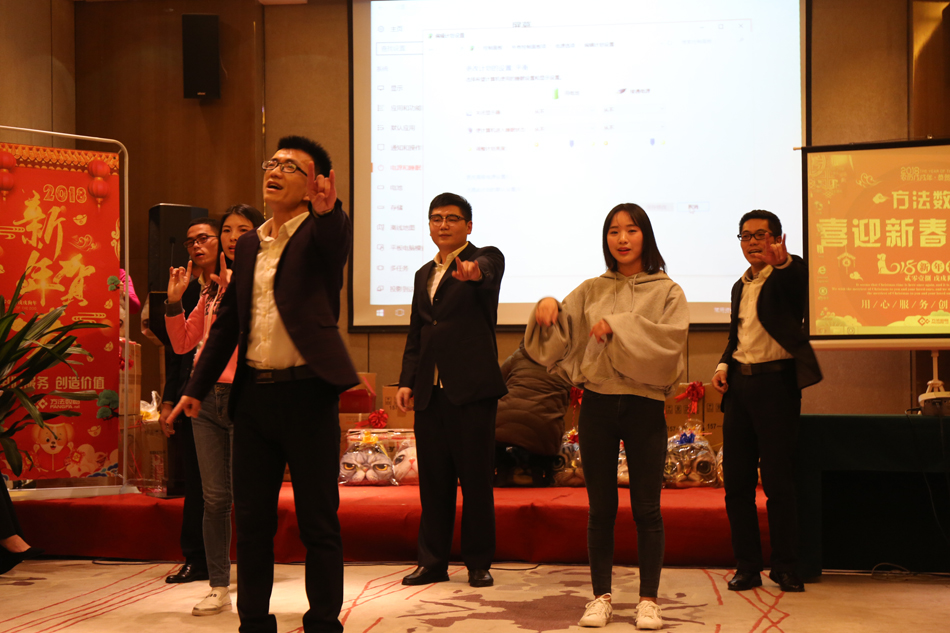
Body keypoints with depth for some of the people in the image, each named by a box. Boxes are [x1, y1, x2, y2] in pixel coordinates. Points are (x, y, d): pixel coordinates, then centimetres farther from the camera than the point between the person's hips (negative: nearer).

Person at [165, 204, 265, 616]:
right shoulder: (212, 288, 16)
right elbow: (183, 344, 16)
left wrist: (232, 287, -22)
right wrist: (173, 301, 4)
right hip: (208, 398, 6)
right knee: (214, 498, 8)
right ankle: (219, 589, 17)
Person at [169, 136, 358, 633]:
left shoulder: (322, 232, -2)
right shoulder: (248, 245, 14)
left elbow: (337, 244, -28)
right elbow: (227, 322, 18)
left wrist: (329, 210, -49)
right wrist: (196, 387, 16)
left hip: (307, 393, -5)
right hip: (254, 394, 6)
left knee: (318, 522, 3)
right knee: (251, 519, 12)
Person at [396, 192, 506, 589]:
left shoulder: (485, 259, 0)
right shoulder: (424, 274, 19)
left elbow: (488, 274, -26)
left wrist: (474, 273, -49)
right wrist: (407, 380, 10)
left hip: (472, 388, -6)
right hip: (429, 391, 6)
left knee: (476, 478, 0)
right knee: (432, 478, 9)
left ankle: (479, 563, 10)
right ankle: (432, 561, 18)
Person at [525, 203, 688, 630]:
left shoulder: (667, 291, 3)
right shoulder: (591, 291, 11)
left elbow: (671, 338, -12)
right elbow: (558, 335, 8)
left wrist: (619, 326, -17)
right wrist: (549, 307, -11)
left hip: (644, 405, -2)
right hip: (598, 403, 2)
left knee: (646, 508, 2)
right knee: (601, 508, 7)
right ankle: (601, 597, 15)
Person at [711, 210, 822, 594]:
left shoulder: (789, 275, -3)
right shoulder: (740, 287, 19)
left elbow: (803, 285, -27)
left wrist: (784, 261, -48)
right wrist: (723, 365, 9)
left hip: (776, 383, -7)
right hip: (739, 385, 7)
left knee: (779, 480, -2)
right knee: (736, 481, 6)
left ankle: (786, 567, 10)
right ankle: (746, 566, 14)